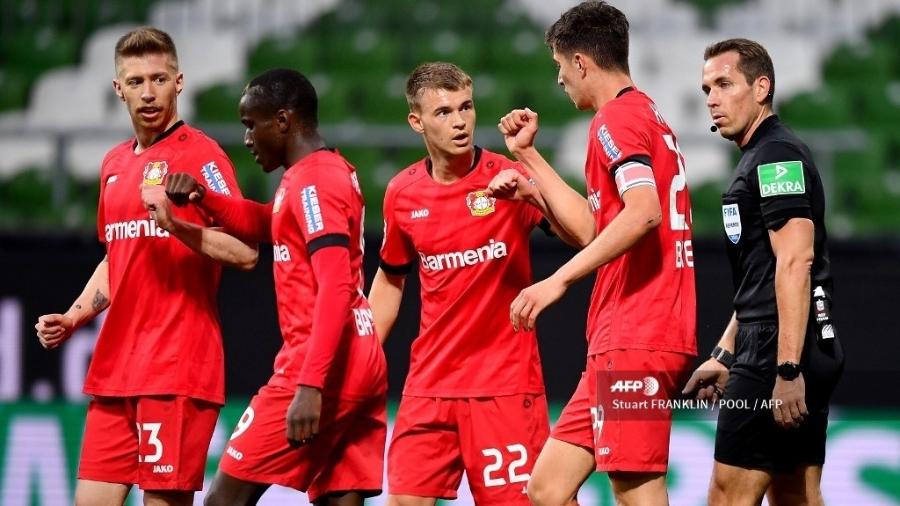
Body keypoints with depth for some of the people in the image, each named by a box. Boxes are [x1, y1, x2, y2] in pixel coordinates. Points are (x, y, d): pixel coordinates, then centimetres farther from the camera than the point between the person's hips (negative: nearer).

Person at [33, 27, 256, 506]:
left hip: (177, 370, -7)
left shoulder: (200, 155, -6)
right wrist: (73, 317, 15)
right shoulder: (114, 163, 17)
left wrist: (178, 226, -26)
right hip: (114, 368, 7)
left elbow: (245, 252, -14)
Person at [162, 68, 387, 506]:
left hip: (322, 370, -9)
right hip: (363, 366, 9)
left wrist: (310, 384, -26)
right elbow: (265, 225, 32)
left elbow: (334, 289, -21)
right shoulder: (334, 173, 17)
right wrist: (203, 198, 13)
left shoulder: (312, 183, -12)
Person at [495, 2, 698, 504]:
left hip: (635, 342, -10)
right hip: (621, 343, 10)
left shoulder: (617, 117, -8)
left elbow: (643, 212, -26)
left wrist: (559, 280, -27)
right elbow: (595, 227, 30)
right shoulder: (647, 115, 22)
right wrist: (529, 155, 31)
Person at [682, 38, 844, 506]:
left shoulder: (776, 156, -10)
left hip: (779, 351, -10)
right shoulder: (760, 159, 22)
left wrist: (787, 369, -25)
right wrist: (724, 356, 27)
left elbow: (795, 263, -20)